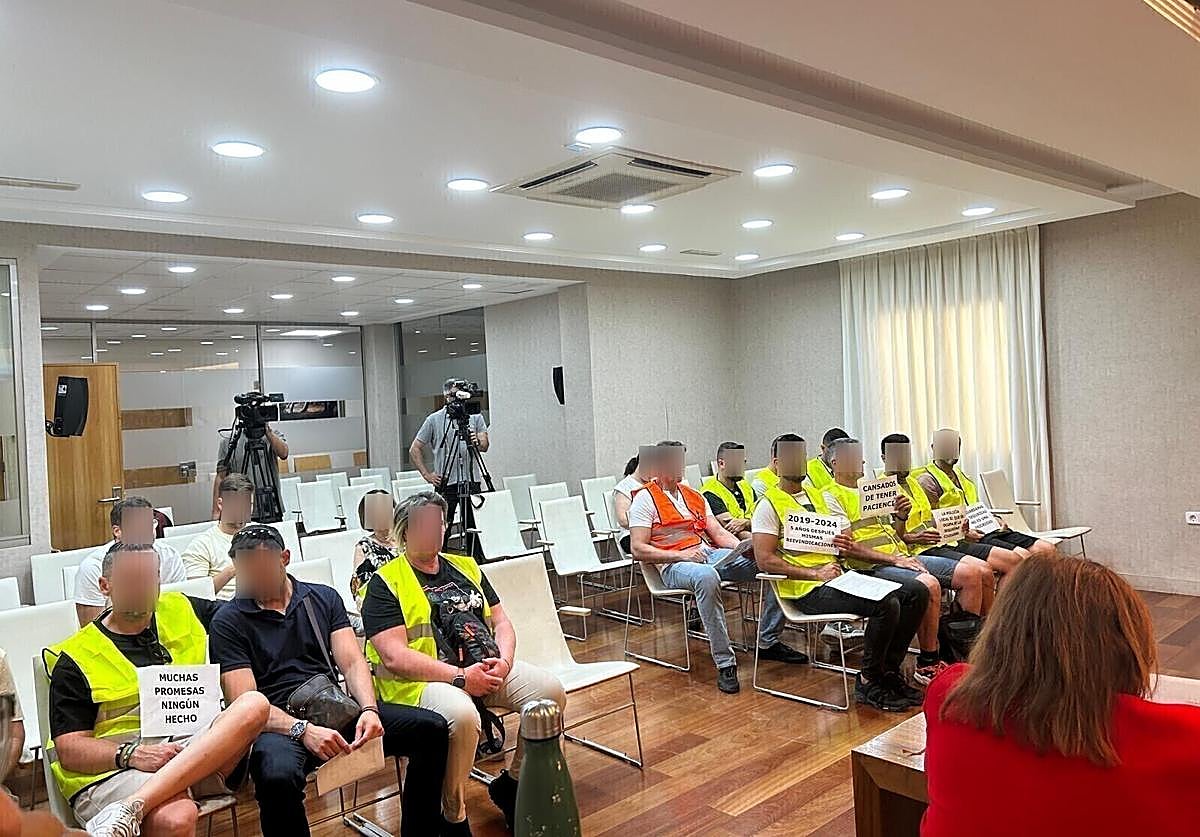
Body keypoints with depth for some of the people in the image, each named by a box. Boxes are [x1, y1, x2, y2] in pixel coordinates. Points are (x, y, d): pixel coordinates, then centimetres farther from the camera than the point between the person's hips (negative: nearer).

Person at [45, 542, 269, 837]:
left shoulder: (180, 611, 19)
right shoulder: (75, 658, 9)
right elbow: (69, 750, 2)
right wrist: (131, 754, -16)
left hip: (201, 751, 5)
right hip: (113, 771, -5)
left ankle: (130, 808, -34)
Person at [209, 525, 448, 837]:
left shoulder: (324, 598, 14)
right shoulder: (229, 621, 4)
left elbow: (352, 663, 7)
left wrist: (369, 709, -14)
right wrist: (303, 730, -22)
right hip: (280, 724, -4)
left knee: (431, 727, -14)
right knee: (277, 776, -39)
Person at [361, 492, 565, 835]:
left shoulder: (465, 567, 17)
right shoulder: (385, 583, -2)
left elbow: (501, 622, 16)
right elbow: (394, 656, -13)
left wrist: (504, 662, -6)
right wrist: (460, 677, -20)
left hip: (488, 669, 6)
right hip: (423, 679, -6)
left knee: (551, 690, -14)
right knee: (461, 715, -36)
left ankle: (512, 782, 8)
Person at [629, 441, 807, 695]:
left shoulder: (694, 496, 23)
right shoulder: (645, 499, 2)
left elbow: (719, 533, 17)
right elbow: (638, 550, -7)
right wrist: (680, 554, -17)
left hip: (712, 554, 7)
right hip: (674, 566, -7)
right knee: (706, 576, -42)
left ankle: (768, 642, -1)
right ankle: (725, 663, -35)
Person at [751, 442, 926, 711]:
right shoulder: (769, 504, -4)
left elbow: (846, 545, 24)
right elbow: (765, 560, -13)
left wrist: (848, 546, -2)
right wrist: (815, 573, -18)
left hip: (840, 576, 8)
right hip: (809, 590, -8)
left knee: (917, 592, -5)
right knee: (887, 604, -26)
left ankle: (888, 671, 4)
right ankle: (868, 682, -7)